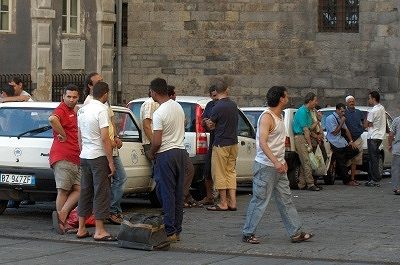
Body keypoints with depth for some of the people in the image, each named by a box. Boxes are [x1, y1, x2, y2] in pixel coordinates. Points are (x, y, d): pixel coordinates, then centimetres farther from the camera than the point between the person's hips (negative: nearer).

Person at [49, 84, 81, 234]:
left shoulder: (74, 113, 24)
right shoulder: (61, 110, -7)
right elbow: (52, 119, -32)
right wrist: (63, 135, -22)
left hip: (74, 159, 9)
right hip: (63, 158, -9)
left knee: (79, 189, 0)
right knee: (63, 191, -7)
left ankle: (62, 215, -7)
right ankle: (61, 219, -7)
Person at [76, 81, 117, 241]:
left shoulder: (82, 110, 11)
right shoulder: (102, 109, -14)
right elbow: (105, 138, -18)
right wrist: (111, 162, -15)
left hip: (84, 156, 8)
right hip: (99, 156, -8)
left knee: (85, 191, 13)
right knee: (101, 193, -4)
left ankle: (81, 229, 16)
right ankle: (99, 231, -4)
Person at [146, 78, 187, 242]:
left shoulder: (159, 114, -17)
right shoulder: (178, 107, 8)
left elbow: (157, 141, -19)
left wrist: (150, 153, -1)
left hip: (166, 155, -8)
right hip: (181, 151, 8)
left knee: (167, 193, -3)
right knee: (178, 193, 10)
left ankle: (170, 232, -3)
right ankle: (177, 231, 14)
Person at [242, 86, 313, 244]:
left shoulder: (279, 117, 13)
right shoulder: (266, 117, -17)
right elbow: (262, 143, -27)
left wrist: (282, 161, 24)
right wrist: (276, 162, -35)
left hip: (278, 166, 10)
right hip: (265, 166, -10)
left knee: (286, 200, 10)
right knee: (260, 201, -3)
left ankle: (296, 233, 13)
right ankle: (247, 234, 6)